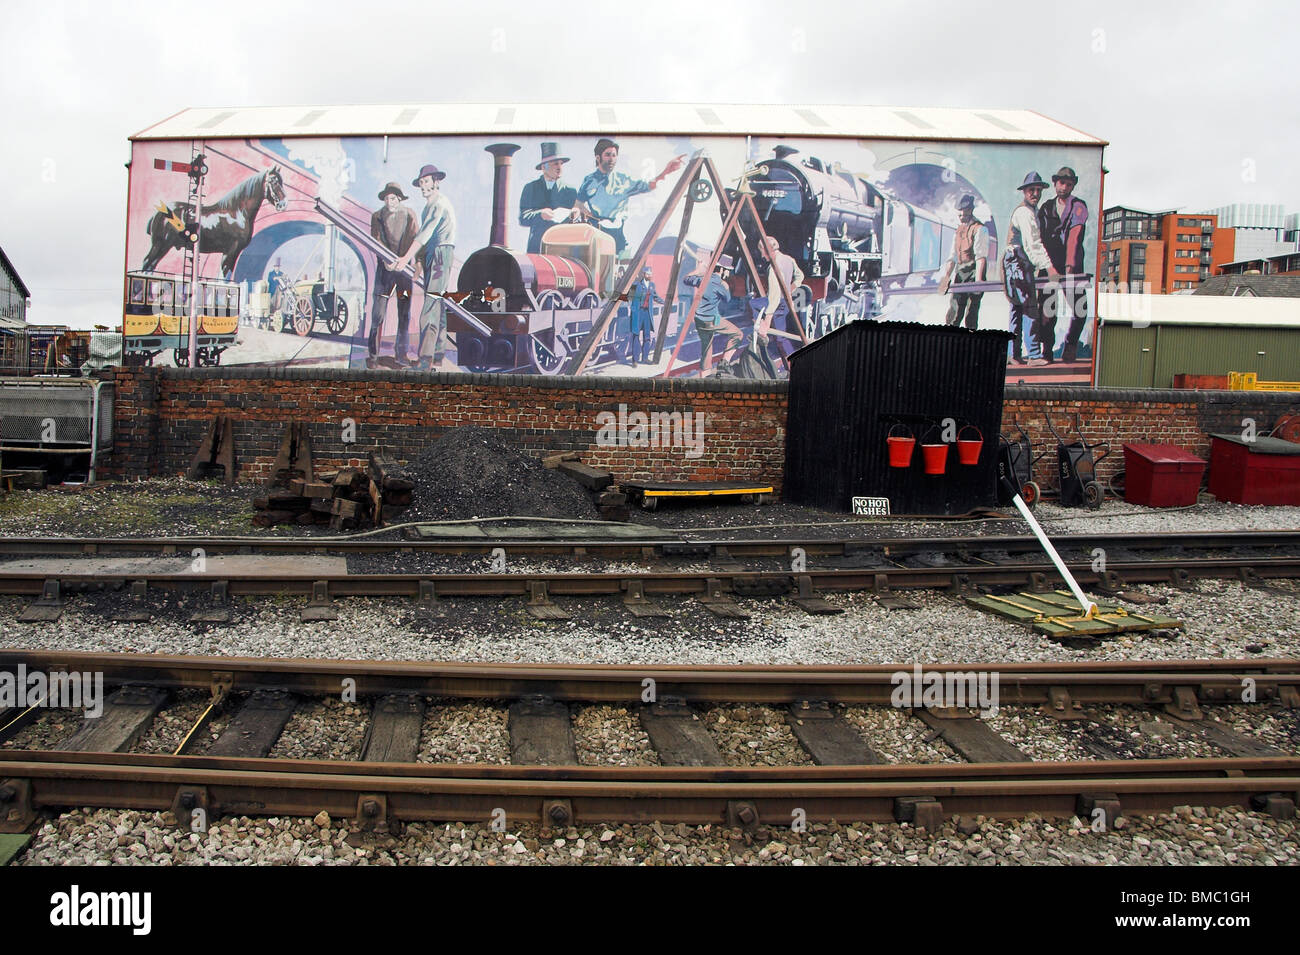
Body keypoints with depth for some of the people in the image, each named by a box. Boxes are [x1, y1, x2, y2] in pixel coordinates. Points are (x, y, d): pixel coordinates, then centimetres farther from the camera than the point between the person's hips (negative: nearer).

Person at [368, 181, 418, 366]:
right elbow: (375, 240, -2)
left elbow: (416, 239, 1)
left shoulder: (409, 215, 6)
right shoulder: (377, 216, 6)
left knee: (404, 313, 4)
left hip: (405, 267, 1)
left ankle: (401, 353, 14)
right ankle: (373, 354, 2)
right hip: (385, 267, -1)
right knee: (378, 312, -5)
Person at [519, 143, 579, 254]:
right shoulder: (530, 188, 11)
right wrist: (540, 214, -17)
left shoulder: (570, 190, 12)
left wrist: (574, 216, -15)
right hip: (536, 248, 0)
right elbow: (522, 219, 2)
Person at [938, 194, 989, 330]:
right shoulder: (958, 230, 18)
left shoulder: (980, 229, -5)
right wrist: (946, 277, 9)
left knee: (971, 311, -8)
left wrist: (978, 280, -25)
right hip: (960, 273, 7)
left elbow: (981, 256, -15)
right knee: (953, 311, 1)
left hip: (974, 272, -7)